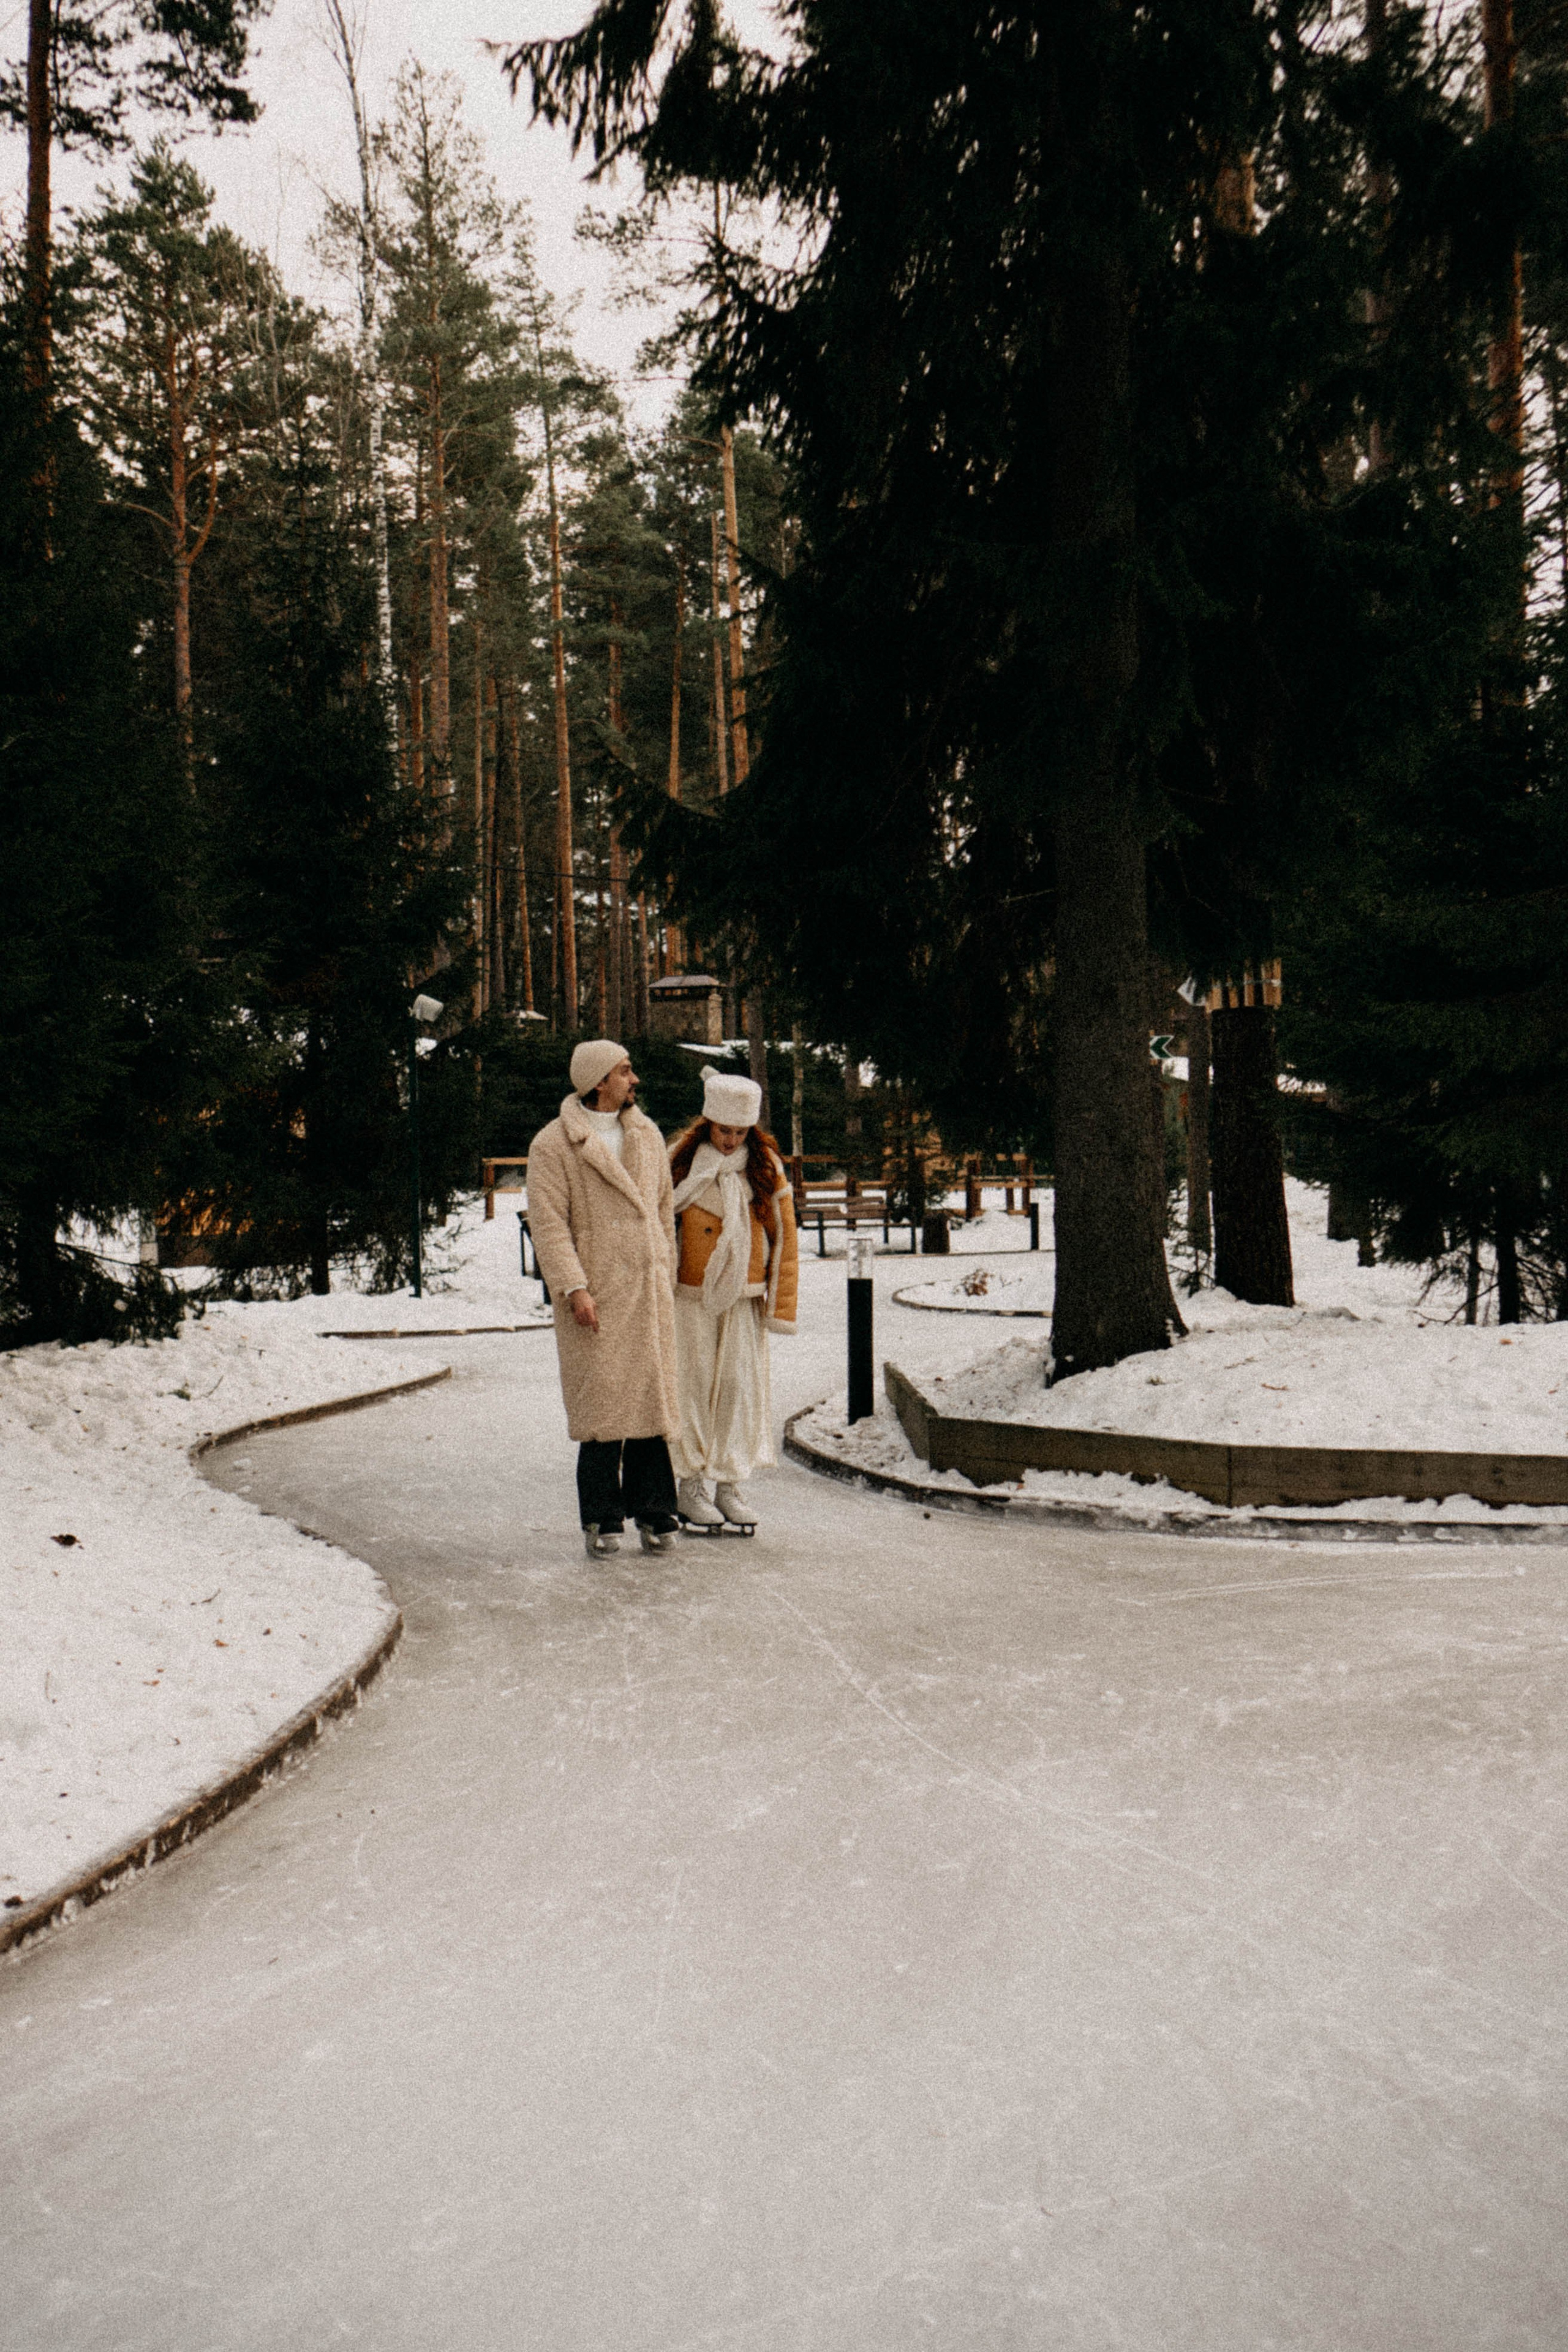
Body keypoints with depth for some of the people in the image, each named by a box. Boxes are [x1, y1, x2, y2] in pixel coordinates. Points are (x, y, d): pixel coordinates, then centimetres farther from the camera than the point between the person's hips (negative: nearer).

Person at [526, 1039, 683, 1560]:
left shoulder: (647, 1135, 14)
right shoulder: (553, 1145, -4)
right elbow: (548, 1223, -9)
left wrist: (666, 1280, 13)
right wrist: (573, 1289, -17)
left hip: (647, 1292, 5)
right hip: (594, 1296, -5)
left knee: (652, 1396, 5)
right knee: (601, 1404, -4)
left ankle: (653, 1514, 14)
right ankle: (602, 1519, 6)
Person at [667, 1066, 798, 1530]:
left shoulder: (766, 1165, 1)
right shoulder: (680, 1161, -3)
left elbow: (784, 1236, 5)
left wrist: (782, 1305, 3)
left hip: (744, 1297, 2)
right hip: (691, 1295, -1)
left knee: (741, 1385, 2)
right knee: (694, 1383, 1)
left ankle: (730, 1486, 12)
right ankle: (689, 1485, 12)